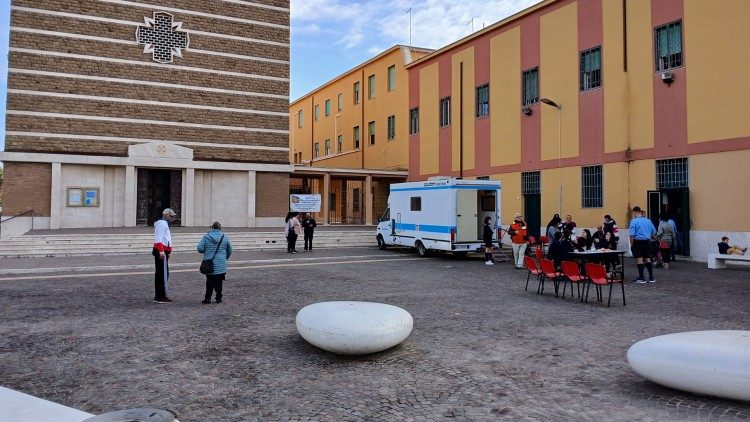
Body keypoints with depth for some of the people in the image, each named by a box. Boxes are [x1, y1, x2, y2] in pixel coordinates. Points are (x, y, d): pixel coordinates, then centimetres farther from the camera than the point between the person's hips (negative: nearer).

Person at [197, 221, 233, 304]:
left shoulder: (206, 237, -3)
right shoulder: (225, 237, 2)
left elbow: (200, 248, -8)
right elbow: (229, 251, 10)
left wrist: (206, 252, 13)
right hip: (221, 265, 0)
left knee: (209, 282, 9)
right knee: (219, 282, 8)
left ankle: (207, 298, 9)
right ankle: (218, 298, 11)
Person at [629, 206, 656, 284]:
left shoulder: (634, 221, -10)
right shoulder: (648, 221, 7)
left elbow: (632, 234, -15)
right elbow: (654, 232, 12)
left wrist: (631, 244, -8)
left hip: (638, 242, -5)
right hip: (647, 242, 6)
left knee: (639, 259, -2)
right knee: (647, 259, 12)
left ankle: (641, 278, -2)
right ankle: (651, 278, 14)